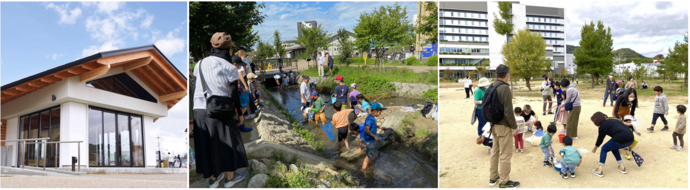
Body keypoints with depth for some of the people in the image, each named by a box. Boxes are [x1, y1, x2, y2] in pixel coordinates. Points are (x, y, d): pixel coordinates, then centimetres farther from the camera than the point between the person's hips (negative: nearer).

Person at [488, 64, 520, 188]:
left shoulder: (492, 87, 5)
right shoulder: (505, 88, -21)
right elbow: (508, 111, -21)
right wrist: (514, 126, -11)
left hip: (494, 124, 9)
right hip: (504, 126, -8)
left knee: (495, 151, 18)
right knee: (505, 154, 2)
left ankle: (493, 177, 27)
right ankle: (504, 181, 11)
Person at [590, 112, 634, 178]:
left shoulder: (603, 125, 1)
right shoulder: (611, 120, 24)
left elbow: (600, 139, 11)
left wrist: (594, 149, 26)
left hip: (621, 139, -8)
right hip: (630, 138, 8)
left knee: (604, 149, 9)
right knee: (613, 148, 30)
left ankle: (600, 171, 3)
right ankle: (622, 167, 28)